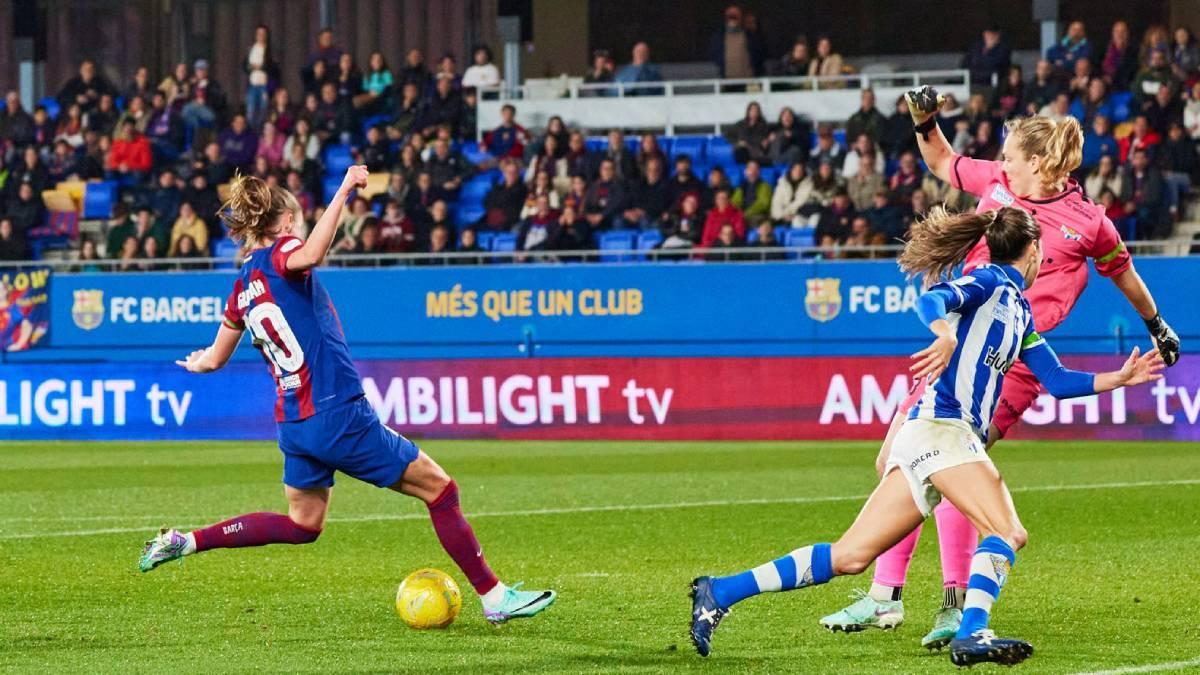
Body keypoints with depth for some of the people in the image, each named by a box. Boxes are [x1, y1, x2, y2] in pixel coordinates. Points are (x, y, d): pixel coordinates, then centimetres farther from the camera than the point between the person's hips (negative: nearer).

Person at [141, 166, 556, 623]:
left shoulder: (243, 288, 12)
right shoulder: (278, 256, -9)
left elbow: (215, 359, 25)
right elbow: (311, 254, -36)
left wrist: (197, 363, 47)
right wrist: (343, 193, -37)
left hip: (293, 424, 8)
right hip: (338, 414, -8)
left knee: (301, 525, 25)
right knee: (439, 489, 1)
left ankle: (185, 542, 17)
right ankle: (493, 597, 2)